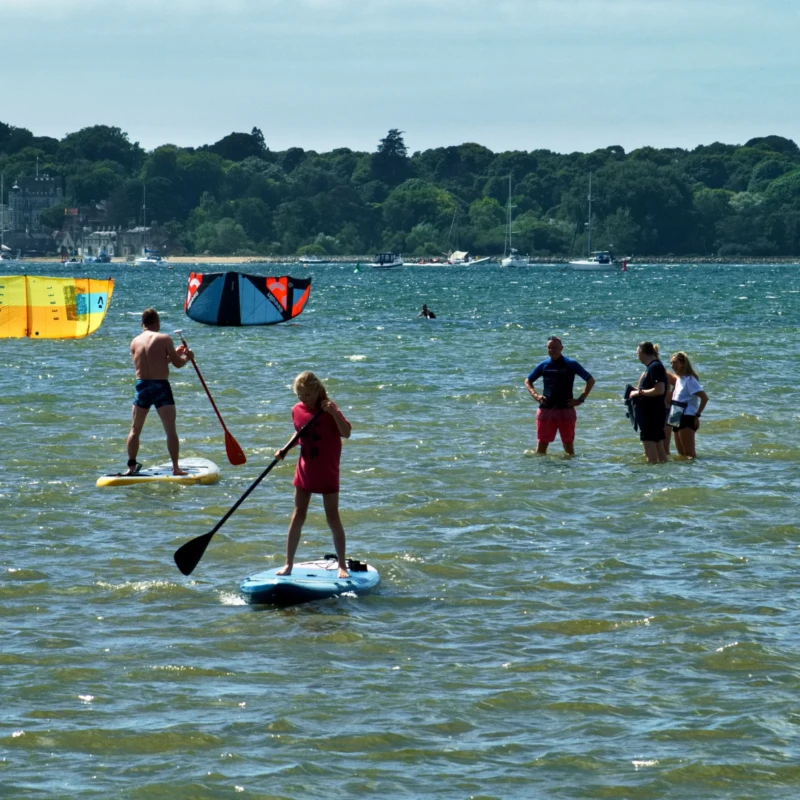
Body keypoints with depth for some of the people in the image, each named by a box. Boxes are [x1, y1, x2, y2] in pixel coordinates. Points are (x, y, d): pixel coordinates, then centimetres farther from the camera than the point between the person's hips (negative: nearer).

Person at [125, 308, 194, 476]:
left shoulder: (135, 342, 7)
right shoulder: (164, 339, -6)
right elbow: (177, 363, -2)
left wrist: (174, 353, 24)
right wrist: (187, 356, 19)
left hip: (141, 386, 3)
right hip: (160, 386, -3)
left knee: (135, 429, 15)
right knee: (170, 429, 0)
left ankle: (131, 466, 17)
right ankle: (175, 467, -4)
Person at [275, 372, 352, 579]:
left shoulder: (328, 409, -12)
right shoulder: (297, 410, 2)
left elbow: (346, 433, -22)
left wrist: (334, 412, -34)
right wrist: (285, 450, 2)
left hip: (327, 472, -4)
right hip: (305, 471, 4)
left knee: (332, 518, 1)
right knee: (298, 517, 5)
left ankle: (342, 565, 11)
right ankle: (289, 564, 11)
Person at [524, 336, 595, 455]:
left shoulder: (571, 364, 0)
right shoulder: (544, 365, 8)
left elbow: (590, 380, 2)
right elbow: (528, 381, 20)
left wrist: (581, 399, -4)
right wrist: (535, 395, 3)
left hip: (566, 409, -2)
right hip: (546, 409, 2)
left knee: (568, 444, 3)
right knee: (542, 443, 0)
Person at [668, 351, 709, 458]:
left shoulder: (689, 380, -12)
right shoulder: (679, 379, 15)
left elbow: (704, 398, -19)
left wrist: (697, 415, -18)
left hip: (687, 419, -10)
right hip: (678, 420, 10)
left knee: (689, 453, -9)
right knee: (681, 454, 12)